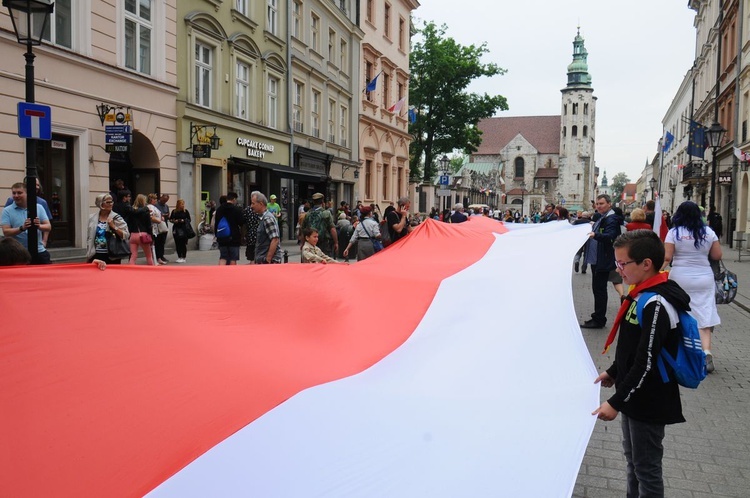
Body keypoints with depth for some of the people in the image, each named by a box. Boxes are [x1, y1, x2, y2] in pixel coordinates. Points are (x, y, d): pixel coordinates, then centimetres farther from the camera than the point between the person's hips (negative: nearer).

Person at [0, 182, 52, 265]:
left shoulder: (39, 207, 7)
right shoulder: (7, 211, 1)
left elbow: (48, 227, 4)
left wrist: (39, 226, -18)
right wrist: (22, 228, -24)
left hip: (39, 252, 2)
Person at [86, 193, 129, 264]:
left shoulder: (116, 218, -3)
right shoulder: (92, 218, 7)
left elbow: (126, 236, -9)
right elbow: (89, 238, 13)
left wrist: (114, 227, -18)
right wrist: (88, 255, 13)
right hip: (95, 256, 3)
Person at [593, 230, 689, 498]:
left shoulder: (656, 305, -26)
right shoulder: (641, 295, 3)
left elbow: (646, 364, -28)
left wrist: (615, 402, -25)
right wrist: (613, 372, 24)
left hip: (649, 403, -9)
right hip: (634, 396, 9)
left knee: (646, 467, 5)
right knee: (632, 457, 24)